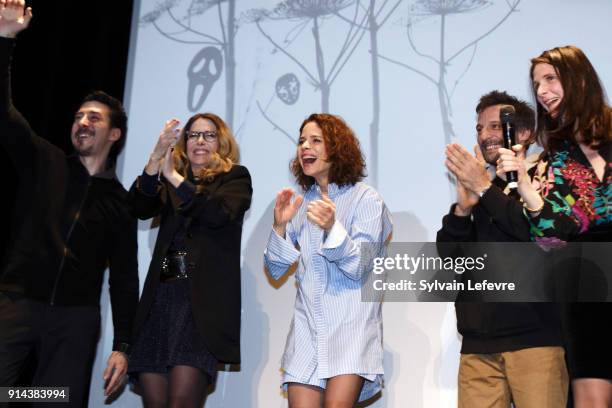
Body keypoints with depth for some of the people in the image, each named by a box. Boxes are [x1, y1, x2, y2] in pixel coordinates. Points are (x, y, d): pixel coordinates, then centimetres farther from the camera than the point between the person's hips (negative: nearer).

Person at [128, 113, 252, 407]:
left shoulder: (235, 178, 11)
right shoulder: (168, 184, 20)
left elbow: (219, 214, -9)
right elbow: (141, 208, 1)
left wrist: (174, 177, -8)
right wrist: (156, 157, -10)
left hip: (203, 298, -4)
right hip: (161, 294, 4)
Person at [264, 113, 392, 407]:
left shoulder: (365, 199, -2)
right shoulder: (299, 203, 11)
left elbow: (361, 268, -10)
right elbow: (276, 270, 10)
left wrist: (331, 228, -26)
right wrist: (280, 226, -7)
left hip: (352, 324, -4)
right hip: (307, 325, 4)